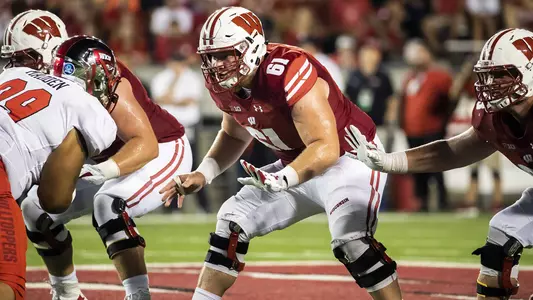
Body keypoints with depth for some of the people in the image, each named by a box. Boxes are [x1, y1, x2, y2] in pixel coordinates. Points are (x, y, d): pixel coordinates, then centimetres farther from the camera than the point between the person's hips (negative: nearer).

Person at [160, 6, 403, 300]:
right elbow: (234, 135, 14)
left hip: (350, 158, -8)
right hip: (299, 164, 8)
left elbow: (326, 149, -36)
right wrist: (203, 174, -1)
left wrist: (282, 180, -49)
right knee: (232, 224, 3)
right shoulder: (222, 83, -8)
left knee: (351, 240, -29)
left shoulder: (288, 74, -33)